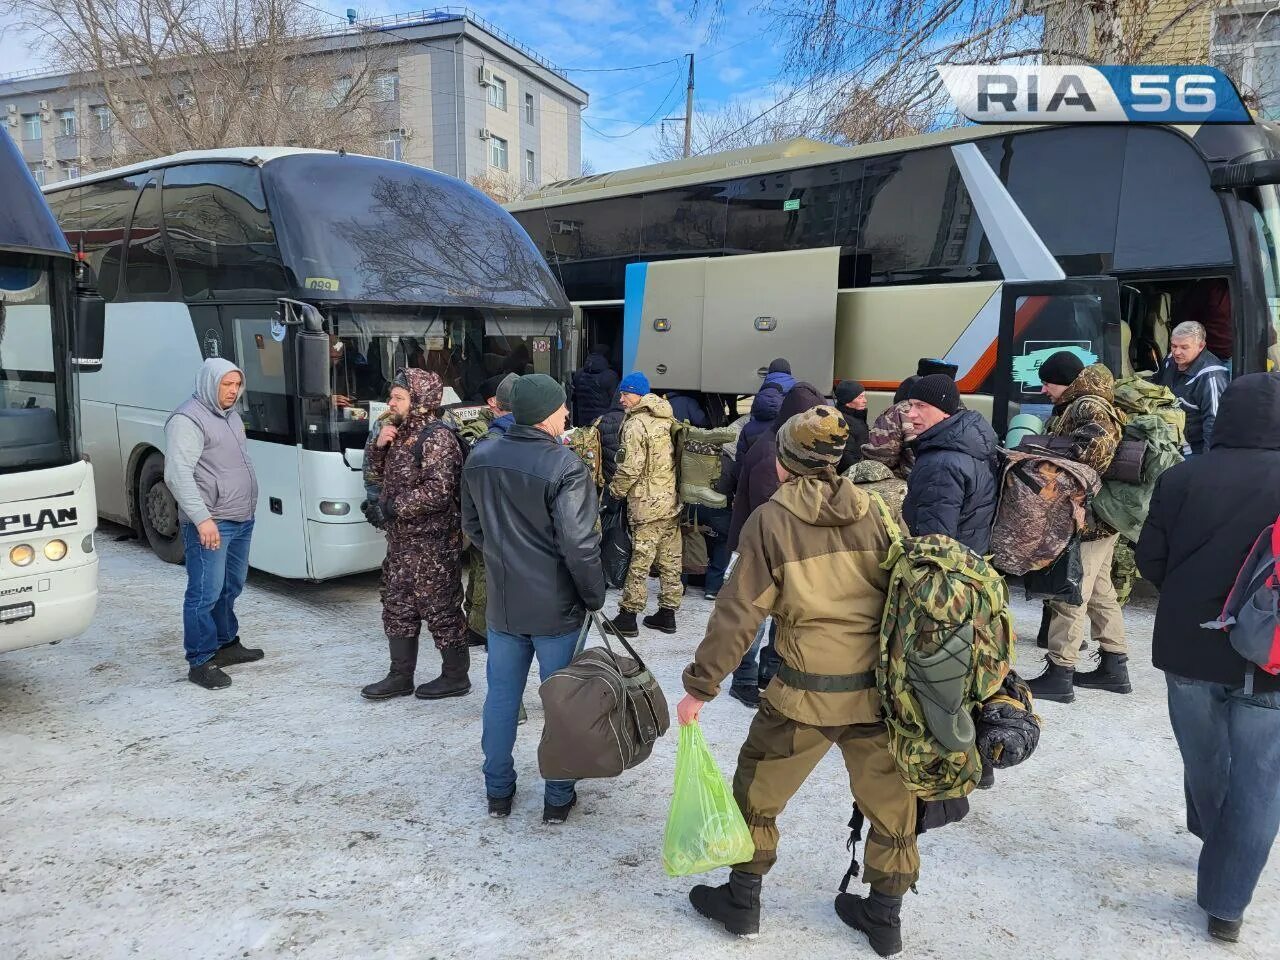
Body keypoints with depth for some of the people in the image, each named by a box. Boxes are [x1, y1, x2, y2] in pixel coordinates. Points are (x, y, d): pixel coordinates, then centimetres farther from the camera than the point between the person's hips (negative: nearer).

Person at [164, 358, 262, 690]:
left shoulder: (231, 416, 16)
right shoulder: (188, 420, -12)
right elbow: (178, 474, -19)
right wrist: (202, 518, -25)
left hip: (242, 520, 9)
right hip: (210, 524, -9)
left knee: (230, 588, 19)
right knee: (206, 593, -5)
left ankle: (227, 644, 32)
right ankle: (200, 662, 3)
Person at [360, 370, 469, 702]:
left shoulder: (437, 437, -18)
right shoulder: (402, 432, 11)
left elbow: (438, 491, -26)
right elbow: (383, 472, 22)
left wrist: (396, 507, -16)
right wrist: (380, 446, 2)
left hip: (433, 540, -10)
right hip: (402, 538, 10)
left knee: (441, 607, 2)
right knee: (397, 606, 15)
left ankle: (456, 677, 16)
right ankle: (401, 676, 26)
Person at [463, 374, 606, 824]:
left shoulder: (480, 458, 0)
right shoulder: (565, 466, -20)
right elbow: (579, 545, -22)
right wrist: (594, 597, -8)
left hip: (502, 603, 5)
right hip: (555, 607, -5)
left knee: (501, 697, 17)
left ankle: (498, 791, 30)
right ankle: (558, 798, 23)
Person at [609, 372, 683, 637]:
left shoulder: (636, 424, -15)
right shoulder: (667, 419, 9)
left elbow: (630, 468, -17)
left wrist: (616, 489, -2)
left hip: (647, 504, -8)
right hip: (672, 500, 8)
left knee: (639, 561, -1)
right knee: (671, 560, 11)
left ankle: (628, 616, 6)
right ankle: (667, 613, 20)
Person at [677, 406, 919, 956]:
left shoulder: (770, 521, -9)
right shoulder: (876, 512, 0)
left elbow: (737, 614, -11)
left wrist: (699, 687, -3)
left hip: (805, 690, -3)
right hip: (879, 685, 4)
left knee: (758, 788, 18)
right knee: (888, 796, 21)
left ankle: (742, 900, 32)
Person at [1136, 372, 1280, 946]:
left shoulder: (1182, 478, -9)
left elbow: (1150, 560, -3)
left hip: (1189, 646, 2)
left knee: (1203, 758, 23)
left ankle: (1213, 837, 47)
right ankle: (1225, 903, 12)